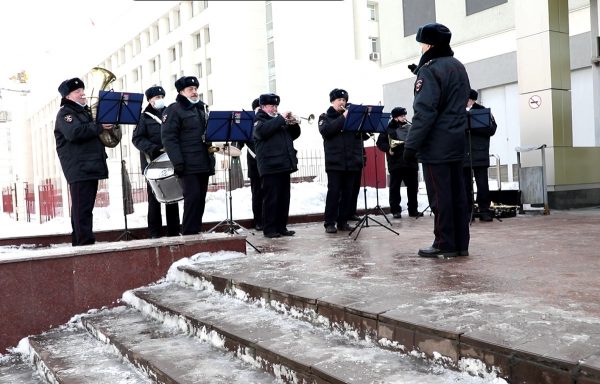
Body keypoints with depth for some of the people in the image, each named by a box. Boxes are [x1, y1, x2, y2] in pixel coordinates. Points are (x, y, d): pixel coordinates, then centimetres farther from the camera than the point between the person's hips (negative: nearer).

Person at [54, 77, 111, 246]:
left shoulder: (84, 111, 24)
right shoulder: (65, 113, -4)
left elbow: (91, 133, 30)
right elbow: (74, 133, -23)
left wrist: (106, 123, 10)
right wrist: (99, 126, -20)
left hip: (91, 166, 9)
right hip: (79, 168, -9)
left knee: (86, 207, 11)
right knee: (81, 208, -11)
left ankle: (79, 241, 18)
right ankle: (85, 242, -12)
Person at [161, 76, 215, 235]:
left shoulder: (201, 109, 21)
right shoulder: (174, 110, -5)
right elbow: (169, 138, -14)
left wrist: (211, 157, 20)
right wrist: (178, 162, -22)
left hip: (204, 164, 8)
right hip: (188, 165, -8)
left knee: (200, 199, 9)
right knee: (192, 197, -11)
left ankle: (197, 231, 16)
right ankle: (189, 234, -4)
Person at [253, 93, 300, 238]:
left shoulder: (280, 120, 21)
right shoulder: (259, 120, 1)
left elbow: (294, 135, 23)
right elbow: (263, 130, -22)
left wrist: (294, 124, 2)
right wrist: (281, 119, -19)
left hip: (284, 164, 7)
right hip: (270, 166, -7)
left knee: (284, 198, 9)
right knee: (271, 199, -6)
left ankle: (281, 227, 16)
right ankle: (269, 229, 0)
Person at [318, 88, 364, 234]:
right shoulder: (325, 117, 9)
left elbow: (359, 134, 10)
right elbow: (325, 130, -12)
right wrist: (342, 118, -15)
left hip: (351, 161, 4)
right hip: (334, 161, -4)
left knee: (348, 192, 4)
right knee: (334, 192, -7)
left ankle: (343, 221, 11)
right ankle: (330, 223, -3)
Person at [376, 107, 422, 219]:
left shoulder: (410, 127, 12)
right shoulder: (389, 128, 1)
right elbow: (380, 142, -3)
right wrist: (388, 149, -18)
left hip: (411, 162, 4)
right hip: (396, 163, -3)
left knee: (413, 187, 8)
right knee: (395, 187, 2)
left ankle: (413, 210, 17)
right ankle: (395, 210, 10)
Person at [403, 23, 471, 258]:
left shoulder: (430, 70, -13)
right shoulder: (459, 67, 16)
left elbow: (424, 112, -19)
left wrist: (411, 145, -18)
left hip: (436, 143, -8)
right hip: (457, 141, 9)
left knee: (439, 195, -3)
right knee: (457, 193, 9)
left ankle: (445, 245, 2)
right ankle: (460, 244, 13)